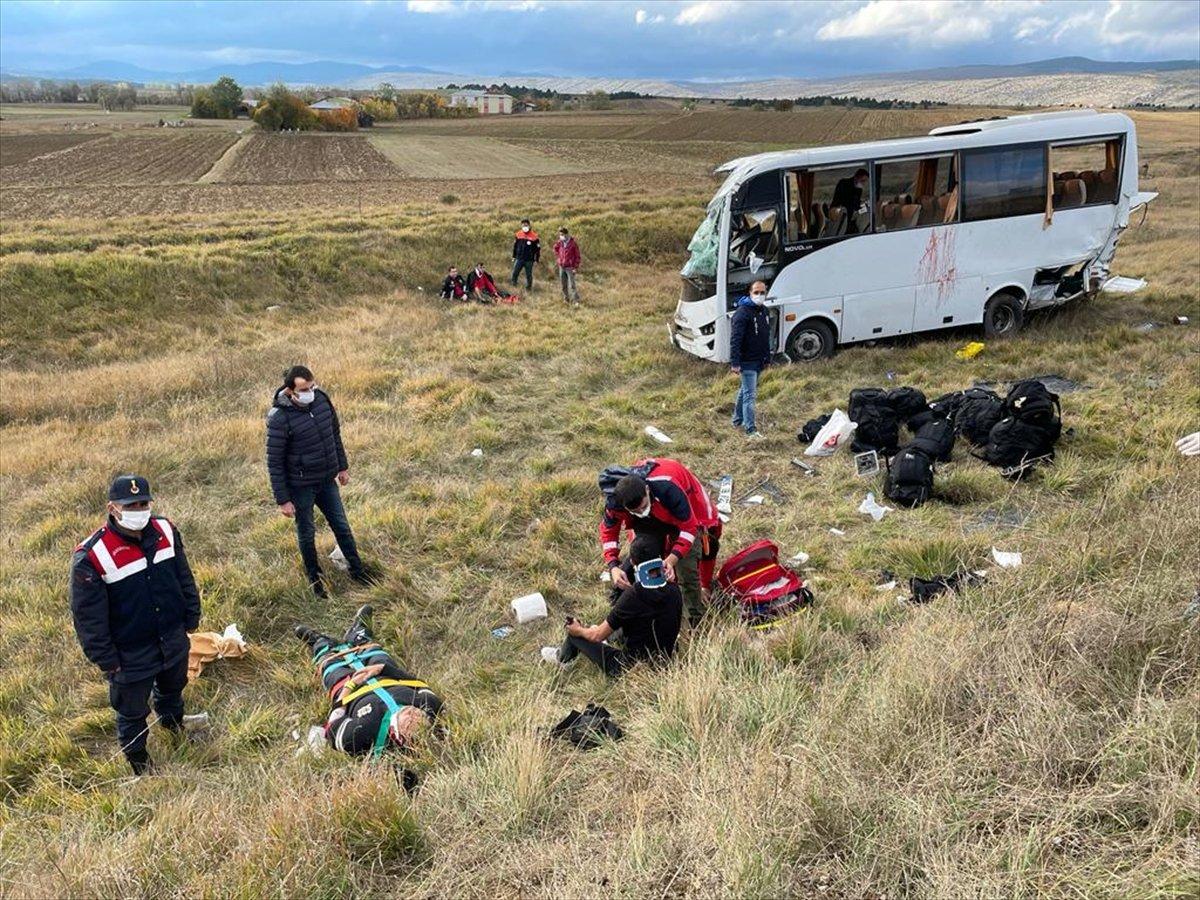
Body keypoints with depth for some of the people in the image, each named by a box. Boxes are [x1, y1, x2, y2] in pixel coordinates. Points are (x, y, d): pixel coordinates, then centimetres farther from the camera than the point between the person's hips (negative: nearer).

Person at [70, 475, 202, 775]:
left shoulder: (165, 531, -10)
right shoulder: (91, 557, -26)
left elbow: (184, 578, 5)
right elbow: (88, 617, -18)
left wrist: (191, 617, 9)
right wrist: (106, 660, -13)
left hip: (173, 640, 5)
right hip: (130, 656, -5)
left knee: (173, 689, 31)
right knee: (132, 712, 17)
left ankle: (174, 724, 60)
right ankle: (138, 761, 42)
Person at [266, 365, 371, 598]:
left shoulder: (322, 399, -8)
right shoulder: (279, 418, -24)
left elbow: (335, 434, 9)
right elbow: (274, 462, -17)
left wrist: (343, 466, 15)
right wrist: (283, 500, -15)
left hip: (327, 480, 5)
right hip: (300, 486, -5)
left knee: (341, 525, 17)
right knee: (306, 533, 14)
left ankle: (356, 569, 35)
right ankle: (315, 578, 35)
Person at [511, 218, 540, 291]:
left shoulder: (534, 236, -5)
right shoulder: (518, 234, 4)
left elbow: (538, 248, 1)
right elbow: (514, 246, 15)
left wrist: (537, 259, 0)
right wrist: (514, 256, 14)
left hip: (529, 260, -2)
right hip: (519, 258, 2)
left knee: (529, 275, 6)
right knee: (514, 273, -1)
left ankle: (528, 288, 17)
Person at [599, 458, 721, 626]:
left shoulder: (667, 489, -46)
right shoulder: (614, 501, -33)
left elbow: (688, 527, -33)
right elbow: (608, 531, -12)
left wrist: (671, 559, -44)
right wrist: (613, 566, -27)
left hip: (686, 514, -4)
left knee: (686, 568, -12)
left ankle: (697, 623, 4)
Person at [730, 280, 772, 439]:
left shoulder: (764, 311, 10)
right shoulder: (743, 312, -17)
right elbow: (735, 339, -21)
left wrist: (767, 358, 21)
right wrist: (734, 363, -26)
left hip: (758, 361, 8)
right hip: (747, 361, -8)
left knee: (745, 390, 20)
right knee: (750, 394, -10)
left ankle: (738, 420, 34)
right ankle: (750, 430, -10)